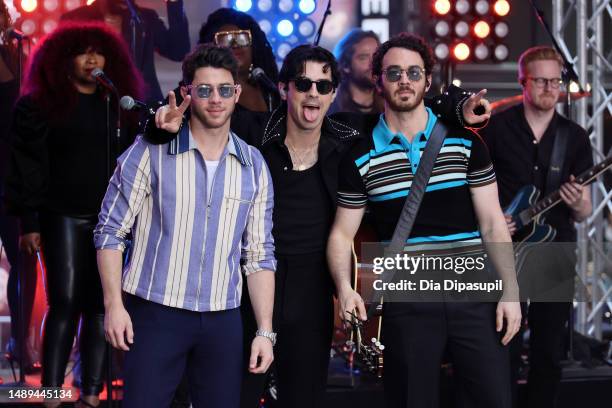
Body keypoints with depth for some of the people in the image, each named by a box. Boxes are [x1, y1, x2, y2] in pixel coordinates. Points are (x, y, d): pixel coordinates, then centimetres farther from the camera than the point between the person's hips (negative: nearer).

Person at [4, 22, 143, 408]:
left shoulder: (119, 106, 12)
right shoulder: (42, 105, 1)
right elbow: (28, 165, -2)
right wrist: (30, 223, -8)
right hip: (64, 217, -3)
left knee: (101, 305, 0)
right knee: (65, 303, -9)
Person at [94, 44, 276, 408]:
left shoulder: (254, 165, 6)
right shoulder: (151, 152, -4)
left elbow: (259, 254, 9)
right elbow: (111, 231, -2)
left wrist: (265, 330, 3)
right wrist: (114, 304, -10)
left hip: (224, 321, 3)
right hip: (155, 313, -3)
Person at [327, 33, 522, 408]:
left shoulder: (464, 143, 4)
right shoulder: (360, 158, 3)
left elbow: (492, 224, 4)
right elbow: (342, 232, 5)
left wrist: (510, 291, -4)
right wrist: (345, 288, -13)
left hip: (474, 296, 1)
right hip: (406, 303, 0)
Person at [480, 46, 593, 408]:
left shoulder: (575, 137, 6)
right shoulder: (496, 128, -1)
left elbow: (584, 212, 7)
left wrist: (578, 205, -16)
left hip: (557, 255, 3)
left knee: (549, 351, 6)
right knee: (506, 350, -1)